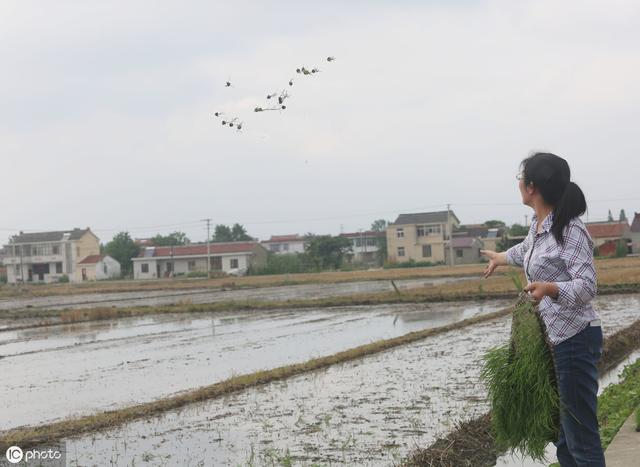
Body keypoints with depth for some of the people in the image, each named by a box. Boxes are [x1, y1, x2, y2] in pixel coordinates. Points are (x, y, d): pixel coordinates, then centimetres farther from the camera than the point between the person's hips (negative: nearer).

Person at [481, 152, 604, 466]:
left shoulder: (570, 230, -17)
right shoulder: (539, 224, 8)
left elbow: (586, 286, -23)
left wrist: (549, 289, -41)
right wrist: (500, 257, 51)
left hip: (574, 339, -9)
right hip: (550, 338, 9)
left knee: (581, 440, -7)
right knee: (564, 439, 15)